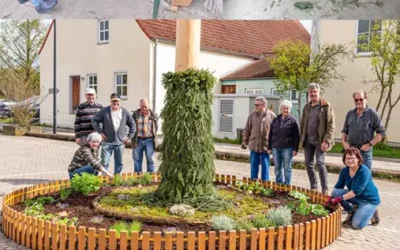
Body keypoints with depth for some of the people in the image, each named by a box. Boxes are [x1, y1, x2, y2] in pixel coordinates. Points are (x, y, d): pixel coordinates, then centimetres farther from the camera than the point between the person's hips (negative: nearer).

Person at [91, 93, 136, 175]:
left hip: (120, 142, 3)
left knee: (119, 163, 11)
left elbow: (133, 125, 12)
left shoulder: (125, 112, 4)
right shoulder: (104, 111, -2)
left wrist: (129, 136, 6)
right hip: (107, 141, -2)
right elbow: (94, 120, 2)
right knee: (104, 163, -2)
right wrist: (100, 132, -3)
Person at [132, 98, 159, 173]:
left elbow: (156, 127, 10)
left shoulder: (153, 115, 3)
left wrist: (153, 135, 3)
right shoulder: (135, 114, 3)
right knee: (137, 159, 8)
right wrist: (134, 135, 0)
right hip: (138, 140, 1)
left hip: (149, 140, 0)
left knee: (150, 160, 3)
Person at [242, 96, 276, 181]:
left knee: (265, 166, 6)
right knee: (254, 165, 10)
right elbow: (247, 129, 8)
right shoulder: (252, 115, 3)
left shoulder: (271, 115, -4)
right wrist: (245, 141, 5)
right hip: (254, 145, 3)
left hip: (266, 146, -2)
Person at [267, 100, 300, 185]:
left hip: (287, 148, -4)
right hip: (276, 148, 4)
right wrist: (269, 147, 8)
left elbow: (296, 136, -3)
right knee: (277, 168, 9)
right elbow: (270, 135, 12)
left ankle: (287, 185, 11)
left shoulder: (293, 120, -1)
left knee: (287, 168, 3)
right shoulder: (275, 120, 10)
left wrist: (295, 149, -8)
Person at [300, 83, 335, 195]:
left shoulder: (326, 106, -7)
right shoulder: (306, 107, 11)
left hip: (320, 141, -6)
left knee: (320, 163, -11)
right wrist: (301, 138, 12)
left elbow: (331, 125, -11)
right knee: (308, 163, 7)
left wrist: (326, 141, -17)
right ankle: (313, 187, 21)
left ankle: (325, 189, 2)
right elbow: (302, 124, 18)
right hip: (308, 141, 6)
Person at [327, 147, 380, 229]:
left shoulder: (364, 171, -26)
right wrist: (331, 198, -20)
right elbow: (338, 187, -3)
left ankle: (371, 212, 10)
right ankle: (352, 212, 3)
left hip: (369, 200, -6)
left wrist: (340, 198, -33)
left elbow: (357, 191, -30)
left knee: (357, 225, -19)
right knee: (336, 192, -18)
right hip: (355, 197, 6)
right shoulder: (345, 171, -6)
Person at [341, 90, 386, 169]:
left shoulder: (373, 114, -3)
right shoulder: (350, 114, 9)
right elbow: (345, 130, 18)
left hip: (365, 152, -4)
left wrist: (369, 144, -12)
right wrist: (344, 142, 1)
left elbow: (382, 132, -4)